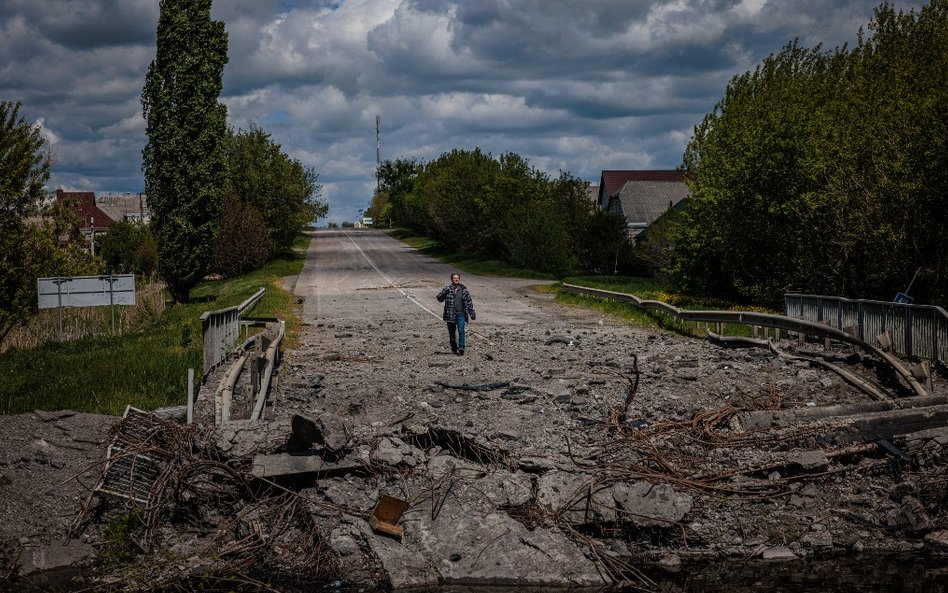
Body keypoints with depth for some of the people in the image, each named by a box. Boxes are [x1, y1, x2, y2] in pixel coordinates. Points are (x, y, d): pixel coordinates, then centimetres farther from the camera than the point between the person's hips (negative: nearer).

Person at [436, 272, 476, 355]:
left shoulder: (464, 289, 6)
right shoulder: (447, 289, 1)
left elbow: (469, 302, 11)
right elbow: (440, 299, -3)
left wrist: (472, 313, 8)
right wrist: (444, 293, -22)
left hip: (460, 314, 0)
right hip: (450, 315, 0)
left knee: (461, 331, -15)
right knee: (451, 332, 8)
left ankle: (461, 348, -17)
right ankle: (454, 348, 21)